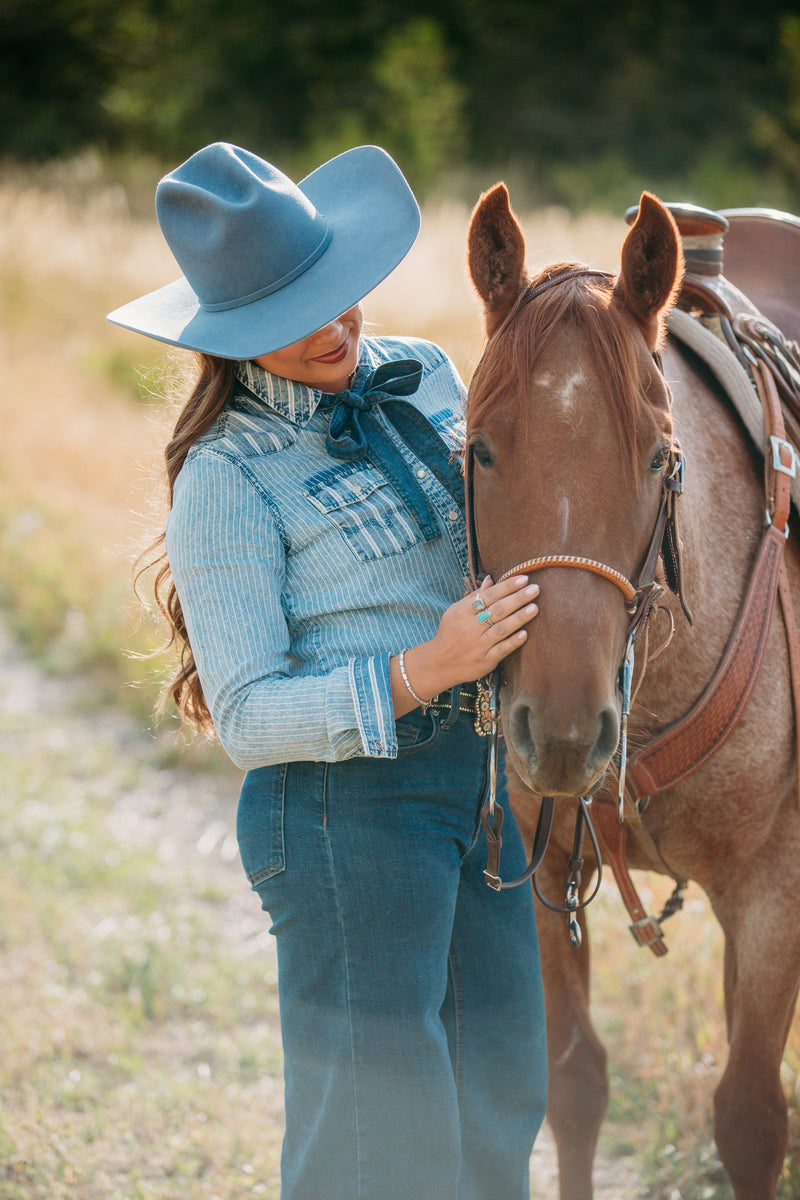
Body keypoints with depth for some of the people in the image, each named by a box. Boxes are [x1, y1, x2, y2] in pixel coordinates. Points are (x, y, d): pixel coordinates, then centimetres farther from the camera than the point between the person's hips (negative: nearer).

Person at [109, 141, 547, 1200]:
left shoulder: (424, 377, 5)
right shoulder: (225, 479, -15)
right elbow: (250, 717, -18)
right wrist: (421, 671, -28)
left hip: (480, 779, 7)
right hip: (346, 804, -7)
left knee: (500, 1092, 16)